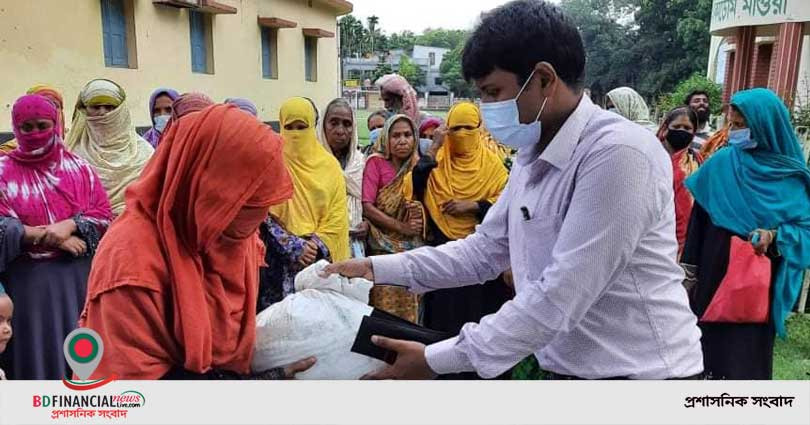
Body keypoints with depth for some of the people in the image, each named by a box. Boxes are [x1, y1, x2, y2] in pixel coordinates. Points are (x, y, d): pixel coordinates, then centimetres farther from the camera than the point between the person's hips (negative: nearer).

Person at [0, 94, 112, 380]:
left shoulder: (78, 167, 7)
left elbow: (104, 215, 2)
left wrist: (69, 225, -15)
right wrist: (47, 236, -15)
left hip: (77, 276, 1)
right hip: (27, 278, -1)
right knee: (36, 348, 4)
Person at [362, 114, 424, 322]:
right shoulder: (376, 162, -4)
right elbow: (367, 207, -11)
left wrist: (419, 212, -7)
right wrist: (401, 227, -13)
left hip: (413, 248, 4)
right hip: (384, 247, -4)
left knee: (410, 307, 5)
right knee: (386, 306, -5)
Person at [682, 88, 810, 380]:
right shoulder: (721, 163, -2)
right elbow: (699, 217, 1)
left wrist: (775, 236, -22)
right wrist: (691, 268, 0)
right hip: (715, 272, 1)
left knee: (750, 349, 4)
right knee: (712, 338, 9)